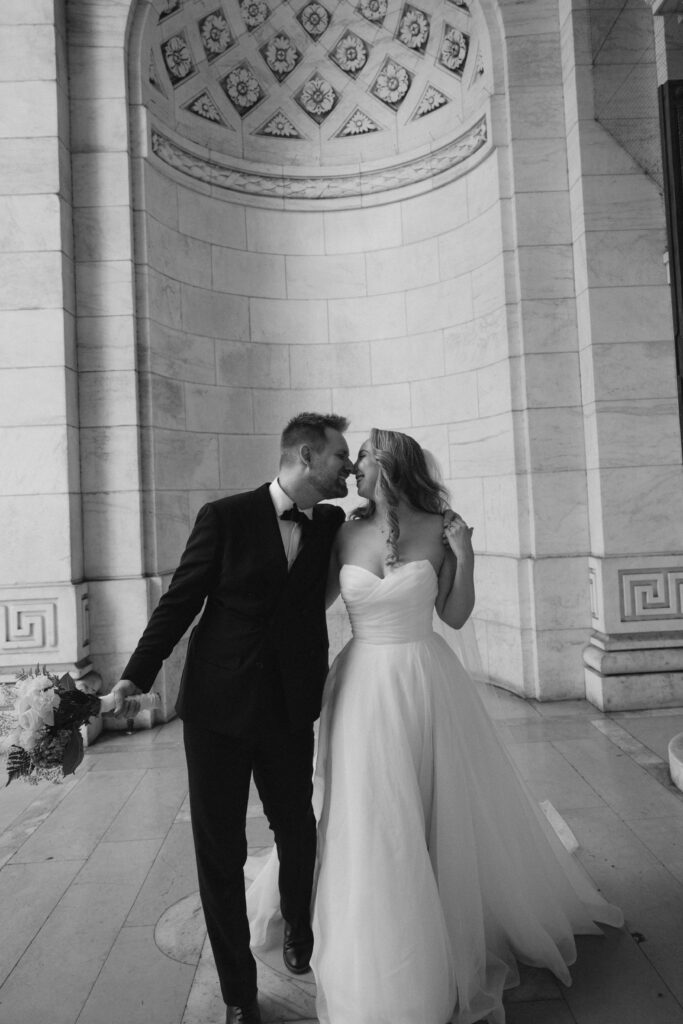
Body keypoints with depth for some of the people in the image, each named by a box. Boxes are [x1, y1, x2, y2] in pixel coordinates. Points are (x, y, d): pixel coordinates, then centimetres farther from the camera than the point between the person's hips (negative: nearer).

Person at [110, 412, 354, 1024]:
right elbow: (181, 599, -5)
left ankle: (299, 935, 51)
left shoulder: (334, 527, 3)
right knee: (220, 852, 8)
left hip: (289, 713, 3)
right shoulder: (226, 516, -8)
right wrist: (138, 674, -8)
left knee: (297, 832, 20)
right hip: (217, 705, -3)